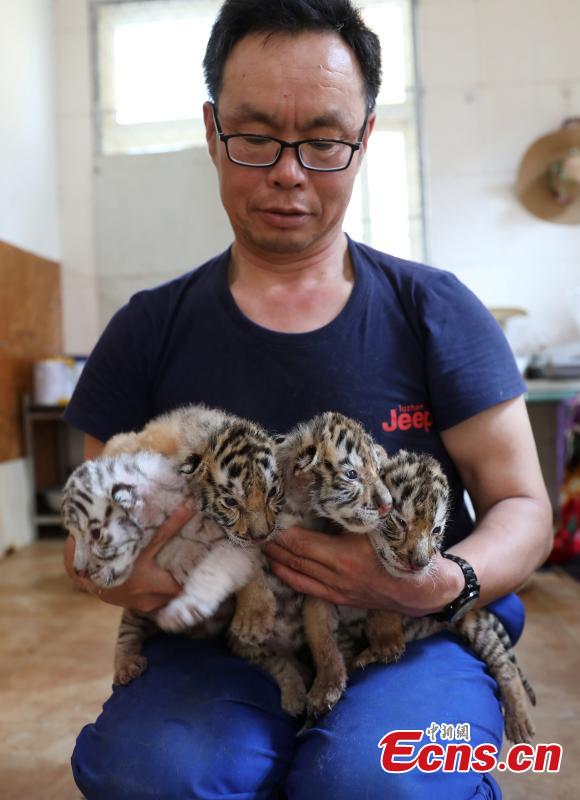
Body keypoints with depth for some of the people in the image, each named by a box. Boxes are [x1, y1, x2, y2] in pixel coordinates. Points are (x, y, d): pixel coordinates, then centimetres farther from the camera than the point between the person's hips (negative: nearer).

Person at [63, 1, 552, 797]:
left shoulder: (435, 311, -1)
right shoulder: (149, 331, 2)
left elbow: (522, 506, 1)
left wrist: (446, 582, -21)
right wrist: (119, 574, -16)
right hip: (218, 648, 1)